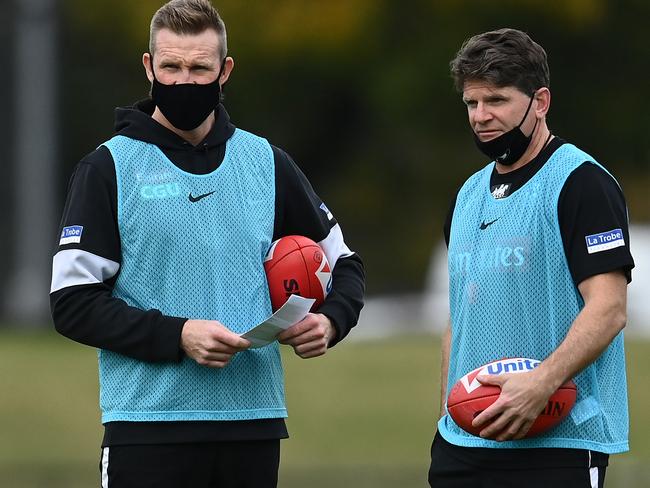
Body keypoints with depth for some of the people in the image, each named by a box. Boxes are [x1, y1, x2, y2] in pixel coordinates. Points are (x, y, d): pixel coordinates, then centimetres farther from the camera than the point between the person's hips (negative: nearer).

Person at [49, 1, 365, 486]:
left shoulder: (267, 163, 11)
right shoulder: (110, 168, 1)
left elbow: (343, 263, 22)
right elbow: (74, 304, -5)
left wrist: (330, 321, 0)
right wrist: (177, 336, -16)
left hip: (253, 423, 3)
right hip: (148, 424, -3)